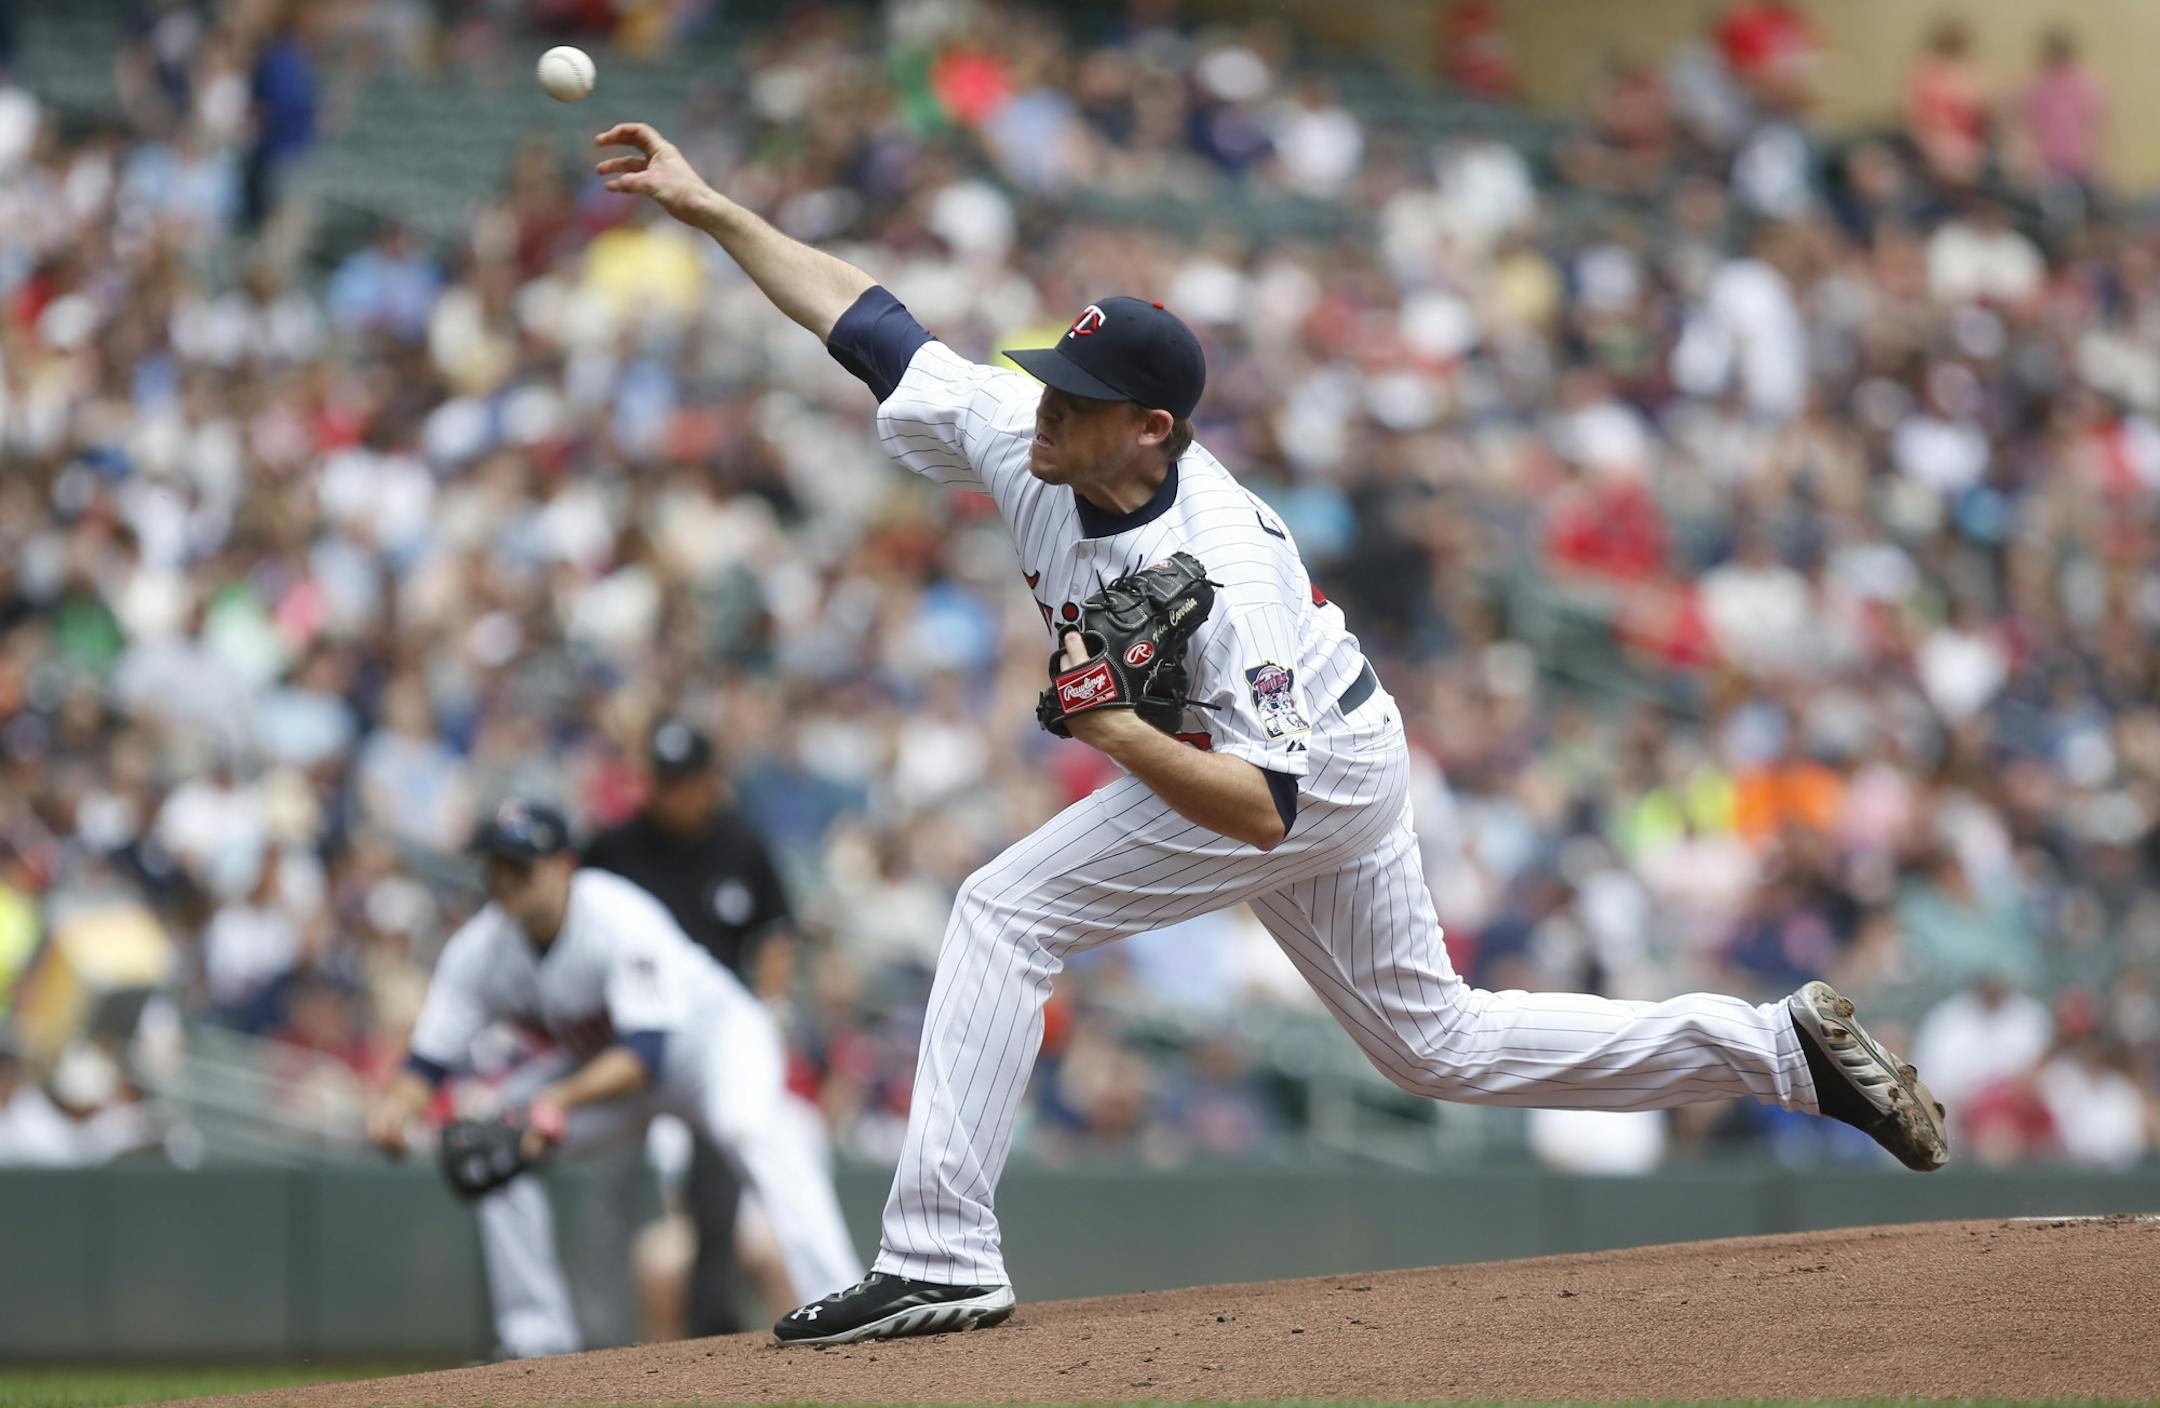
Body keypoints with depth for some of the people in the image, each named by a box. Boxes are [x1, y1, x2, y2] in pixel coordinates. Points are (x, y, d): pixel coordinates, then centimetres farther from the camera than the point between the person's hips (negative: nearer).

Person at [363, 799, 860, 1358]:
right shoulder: (481, 948, -14)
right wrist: (396, 1103, -33)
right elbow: (430, 1056, -10)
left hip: (711, 1034, -7)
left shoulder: (619, 919, -32)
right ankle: (539, 1343, 3)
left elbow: (646, 1051, -40)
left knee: (750, 1127, -36)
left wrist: (561, 1101, -54)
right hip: (598, 1060, 7)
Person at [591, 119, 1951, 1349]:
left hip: (1317, 776, -9)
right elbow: (870, 324, -7)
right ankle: (1782, 1045, 23)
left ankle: (940, 1259, -19)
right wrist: (710, 205, -11)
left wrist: (1115, 733, -46)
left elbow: (1264, 807, -37)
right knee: (1440, 1042, 19)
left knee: (1006, 911, -18)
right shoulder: (1024, 439, -16)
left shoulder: (1229, 575, -35)